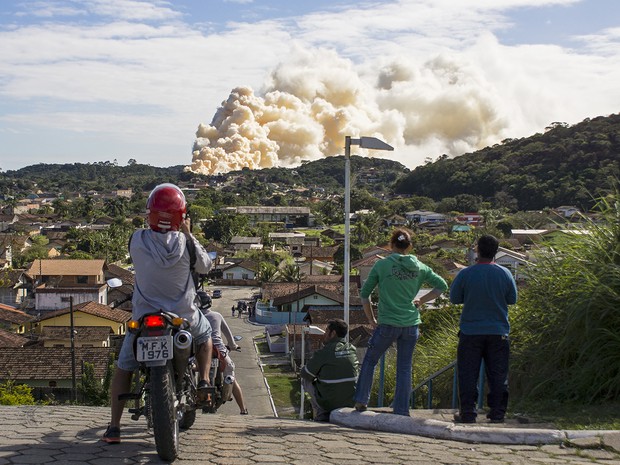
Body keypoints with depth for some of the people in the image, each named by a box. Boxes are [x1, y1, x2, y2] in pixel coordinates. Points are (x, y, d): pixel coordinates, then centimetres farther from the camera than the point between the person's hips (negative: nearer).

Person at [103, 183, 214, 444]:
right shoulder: (184, 243, -15)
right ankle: (204, 381, 18)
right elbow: (205, 267, 3)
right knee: (205, 334, 33)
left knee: (123, 368, 15)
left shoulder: (137, 240, -12)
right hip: (184, 317, 0)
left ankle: (114, 427, 9)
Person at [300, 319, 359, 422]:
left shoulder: (323, 352, -12)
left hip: (328, 402, -5)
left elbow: (305, 374, 1)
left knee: (305, 379, 17)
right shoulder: (352, 349, 3)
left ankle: (321, 414, 10)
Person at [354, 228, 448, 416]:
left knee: (370, 360, 15)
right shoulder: (419, 267, 4)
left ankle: (361, 401, 16)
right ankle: (401, 410, 10)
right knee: (405, 368, 10)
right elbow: (442, 285, 12)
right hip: (411, 324, 3)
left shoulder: (382, 265, -3)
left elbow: (364, 294, 0)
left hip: (387, 324, -2)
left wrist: (371, 319, 10)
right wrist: (421, 301, 14)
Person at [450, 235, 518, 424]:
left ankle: (468, 413, 4)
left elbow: (454, 298, 0)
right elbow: (512, 299, 7)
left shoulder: (466, 274, -10)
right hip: (498, 332, 2)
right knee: (498, 374, 9)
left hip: (470, 332, -2)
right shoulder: (504, 273, -4)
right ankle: (497, 412, 11)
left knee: (468, 374, 5)